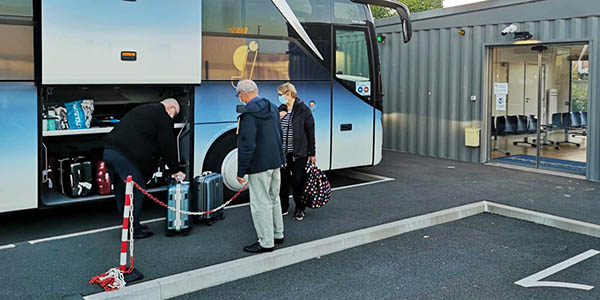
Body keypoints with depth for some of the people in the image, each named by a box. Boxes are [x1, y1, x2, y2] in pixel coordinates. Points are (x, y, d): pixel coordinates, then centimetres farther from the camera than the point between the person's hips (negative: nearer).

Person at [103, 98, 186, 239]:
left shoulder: (142, 110, 29)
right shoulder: (163, 116, 0)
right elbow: (168, 146, -1)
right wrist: (176, 170, 7)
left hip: (109, 150, 10)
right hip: (126, 155, -10)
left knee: (121, 191, 17)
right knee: (136, 191, -1)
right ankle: (133, 230, 5)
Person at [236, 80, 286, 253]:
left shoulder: (249, 114, -19)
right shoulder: (272, 108, 8)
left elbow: (246, 145, -22)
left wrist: (241, 171, -16)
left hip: (259, 165, -9)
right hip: (276, 161, 9)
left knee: (260, 203, 0)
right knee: (274, 199, 20)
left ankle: (266, 242, 8)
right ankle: (277, 234, 32)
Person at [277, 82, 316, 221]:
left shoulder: (303, 110, -7)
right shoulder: (281, 109, 9)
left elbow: (310, 132, -6)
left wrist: (312, 154, -7)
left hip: (298, 153, -5)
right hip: (282, 152, 5)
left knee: (298, 181, 3)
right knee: (282, 180, 11)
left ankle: (299, 209, 18)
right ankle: (283, 207, 27)